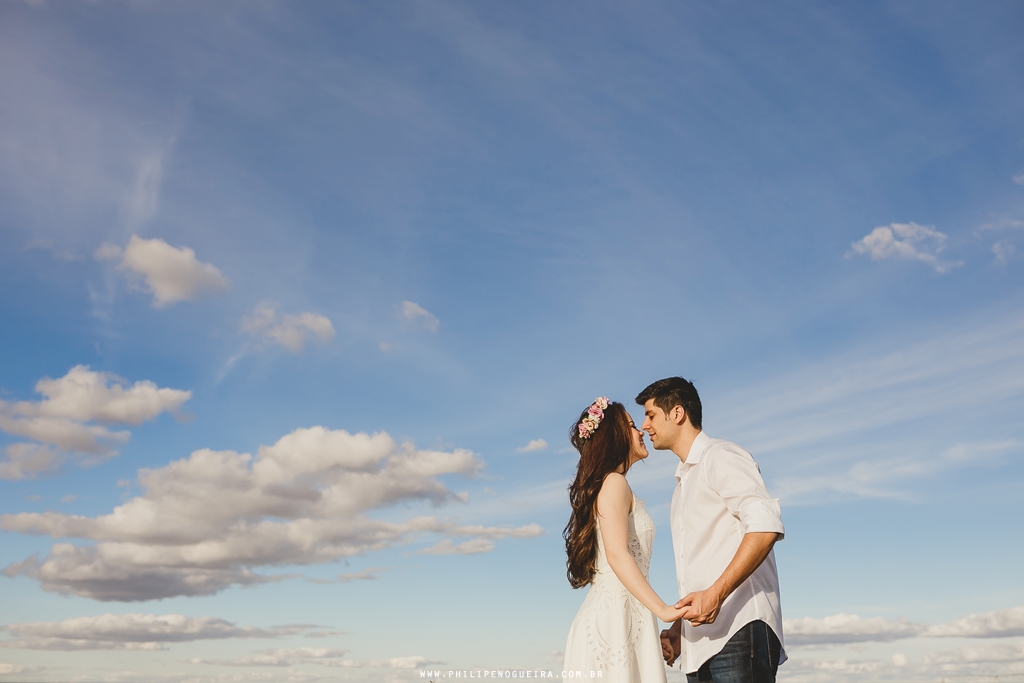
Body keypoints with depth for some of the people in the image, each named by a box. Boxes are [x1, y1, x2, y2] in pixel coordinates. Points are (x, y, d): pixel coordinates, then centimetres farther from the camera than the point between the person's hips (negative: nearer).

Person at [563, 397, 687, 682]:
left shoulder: (614, 486, 22)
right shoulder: (613, 483, -5)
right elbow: (617, 555, -17)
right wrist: (663, 610, -24)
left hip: (613, 613, 9)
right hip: (615, 616, -9)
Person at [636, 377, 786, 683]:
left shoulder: (720, 457, -2)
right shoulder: (683, 482, 25)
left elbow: (766, 526, -18)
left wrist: (716, 594, -24)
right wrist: (678, 629, 16)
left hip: (738, 630, -8)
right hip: (701, 642, 8)